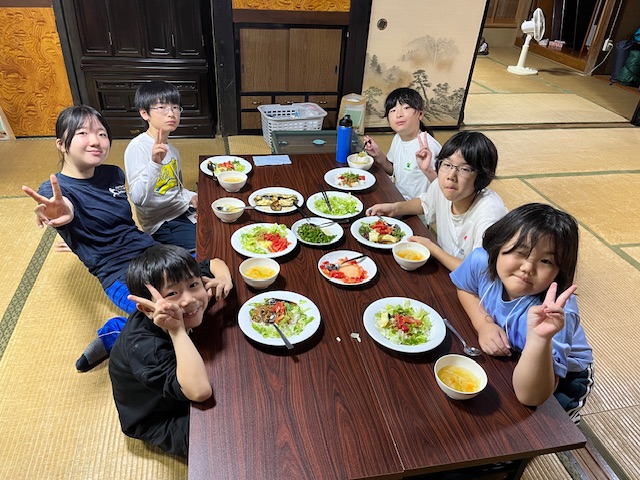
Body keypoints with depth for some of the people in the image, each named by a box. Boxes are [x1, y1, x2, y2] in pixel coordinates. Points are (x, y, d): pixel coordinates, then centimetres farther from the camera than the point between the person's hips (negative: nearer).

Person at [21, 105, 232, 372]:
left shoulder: (113, 173, 9)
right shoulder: (55, 189, -9)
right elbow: (66, 209, -35)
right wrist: (62, 214, -55)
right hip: (120, 275, -7)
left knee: (221, 270, -6)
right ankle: (117, 334, -4)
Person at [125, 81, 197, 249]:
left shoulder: (170, 147, 10)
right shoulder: (137, 147, -15)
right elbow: (138, 199, -26)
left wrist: (191, 196, 1)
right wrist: (154, 163, -38)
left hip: (184, 210, 8)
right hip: (162, 224, -8)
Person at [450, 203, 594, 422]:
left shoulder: (553, 313, -39)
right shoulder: (481, 261, -26)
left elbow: (529, 397, -41)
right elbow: (465, 288, -1)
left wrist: (540, 339, -57)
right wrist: (484, 324, -20)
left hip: (561, 379, -4)